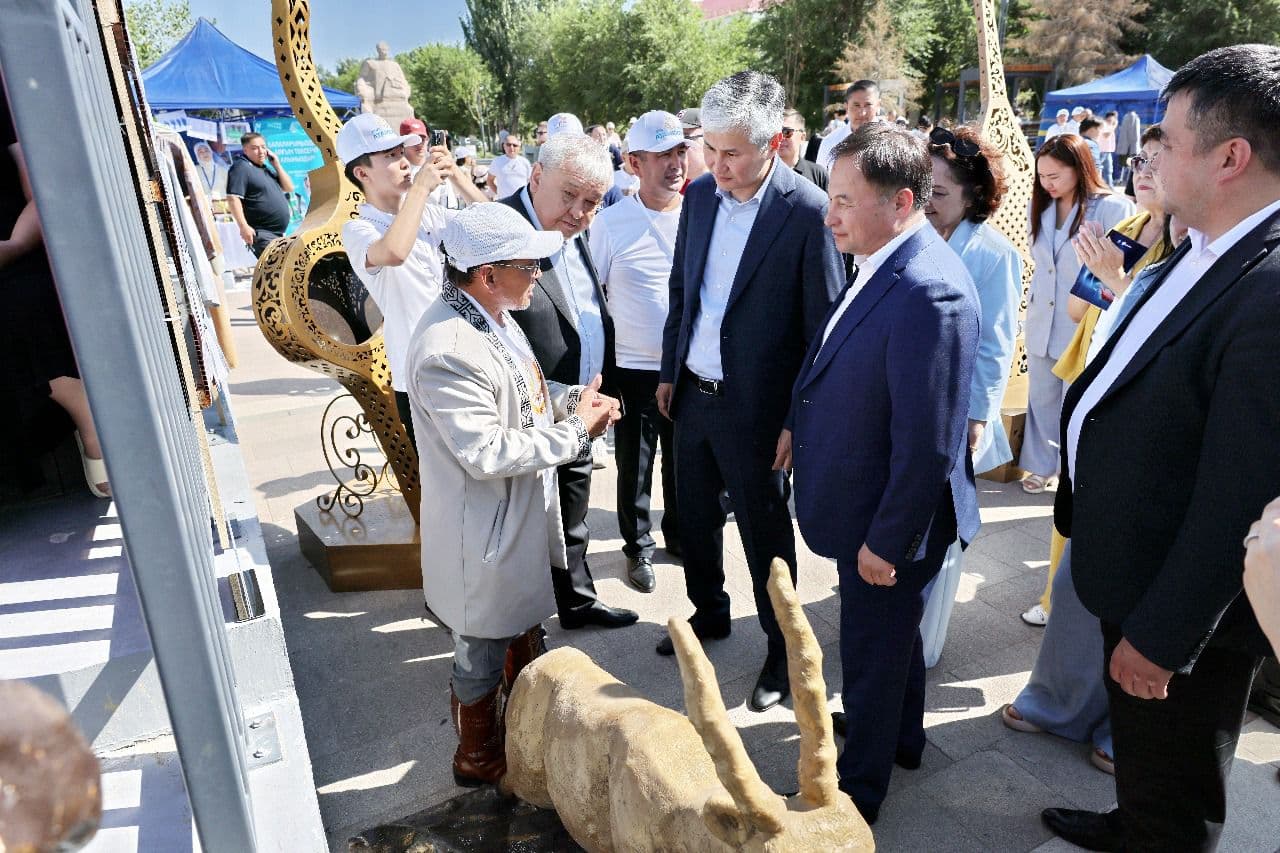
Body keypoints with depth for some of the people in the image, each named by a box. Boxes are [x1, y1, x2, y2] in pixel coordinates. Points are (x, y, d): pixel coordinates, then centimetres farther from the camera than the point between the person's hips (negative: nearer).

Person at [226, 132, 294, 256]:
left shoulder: (266, 168, 19)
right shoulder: (241, 168, -8)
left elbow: (289, 188, 16)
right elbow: (233, 198, -17)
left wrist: (277, 165, 5)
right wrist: (244, 226, -26)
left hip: (279, 234, 10)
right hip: (261, 235, -10)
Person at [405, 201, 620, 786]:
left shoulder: (493, 315, 2)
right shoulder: (448, 350, -30)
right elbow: (487, 453, -31)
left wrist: (572, 400, -3)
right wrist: (576, 430, -22)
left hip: (522, 518, 10)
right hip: (483, 534, -10)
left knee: (525, 634, 28)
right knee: (483, 658, 13)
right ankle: (478, 759, 38)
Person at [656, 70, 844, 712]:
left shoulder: (808, 212, -17)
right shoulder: (699, 195, 2)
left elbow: (825, 329, -14)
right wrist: (669, 373, 13)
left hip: (755, 409, -6)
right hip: (692, 394, 6)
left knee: (765, 534, 11)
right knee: (694, 516, 20)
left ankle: (781, 648, 33)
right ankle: (709, 612, 45)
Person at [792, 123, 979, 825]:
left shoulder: (929, 292, -29)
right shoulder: (883, 264, 1)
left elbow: (927, 445, -27)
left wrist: (885, 541, -19)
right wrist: (799, 420, 13)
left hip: (887, 521, -9)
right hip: (864, 506, 9)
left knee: (873, 648, 11)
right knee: (892, 632, 28)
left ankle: (859, 787, 36)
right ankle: (901, 737, 53)